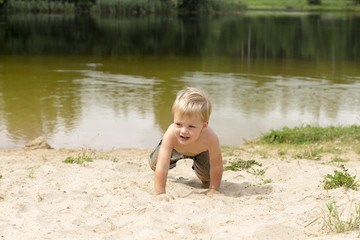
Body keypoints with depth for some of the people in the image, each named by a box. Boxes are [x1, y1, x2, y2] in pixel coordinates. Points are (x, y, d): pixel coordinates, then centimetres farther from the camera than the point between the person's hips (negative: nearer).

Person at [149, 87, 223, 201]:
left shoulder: (210, 138, -48)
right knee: (154, 164, 6)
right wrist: (160, 193, -46)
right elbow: (162, 167, -45)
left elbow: (216, 166, -32)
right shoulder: (170, 135, -49)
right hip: (175, 150, 0)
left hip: (199, 151, 0)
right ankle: (172, 161, 41)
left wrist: (213, 189, -27)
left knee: (207, 178, -3)